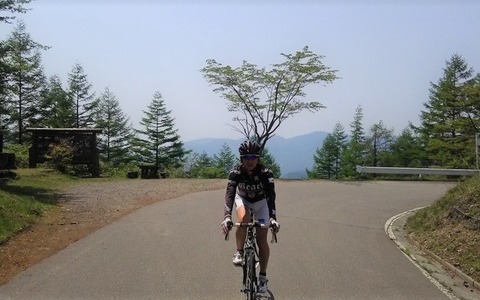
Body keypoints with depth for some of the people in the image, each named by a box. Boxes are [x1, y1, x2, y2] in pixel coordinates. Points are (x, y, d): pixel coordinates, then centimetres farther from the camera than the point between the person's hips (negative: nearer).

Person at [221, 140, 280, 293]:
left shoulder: (265, 172, -31)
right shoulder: (235, 172, -29)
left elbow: (271, 196, -40)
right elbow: (230, 194, -38)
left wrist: (273, 218, -54)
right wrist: (227, 217, -53)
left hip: (261, 202, 0)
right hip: (243, 199, 0)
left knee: (262, 239, -8)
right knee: (243, 220, -34)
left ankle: (263, 277, 7)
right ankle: (239, 252, -11)